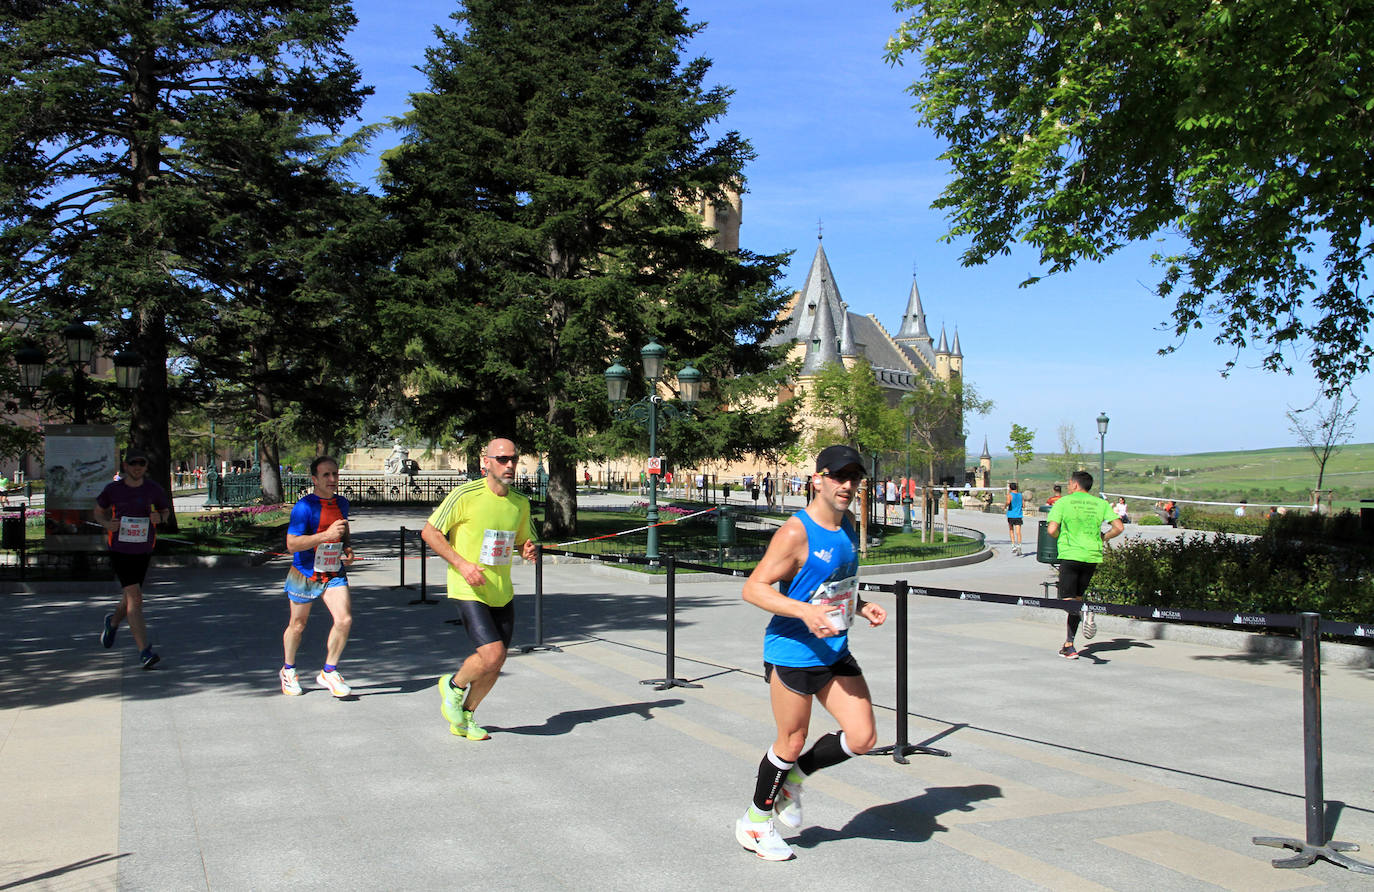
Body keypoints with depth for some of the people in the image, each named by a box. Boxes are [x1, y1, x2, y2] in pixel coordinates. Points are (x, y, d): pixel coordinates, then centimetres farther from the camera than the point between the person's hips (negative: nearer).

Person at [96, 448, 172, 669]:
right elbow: (99, 511, 13)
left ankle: (113, 622, 52)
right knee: (135, 597, -14)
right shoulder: (112, 489, -2)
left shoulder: (155, 490, -1)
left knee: (130, 598, 15)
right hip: (119, 551, -3)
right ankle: (144, 652, -15)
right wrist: (107, 523, -8)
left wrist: (159, 518, -11)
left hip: (143, 551, 3)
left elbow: (166, 512, 12)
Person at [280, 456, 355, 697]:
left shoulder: (342, 503, 5)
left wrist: (347, 549, 6)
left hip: (334, 573, 4)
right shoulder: (304, 506, -16)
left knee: (344, 620, -12)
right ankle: (288, 671, 37)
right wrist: (326, 535, -30)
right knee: (297, 625, 11)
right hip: (305, 574, -4)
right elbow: (291, 544, -22)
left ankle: (328, 672, 6)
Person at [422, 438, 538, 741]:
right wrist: (461, 563, -18)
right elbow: (429, 532, -8)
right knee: (492, 654, -17)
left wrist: (528, 550, -6)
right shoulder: (466, 495, -12)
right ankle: (453, 685, 13)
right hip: (469, 591, -6)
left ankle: (465, 716, 30)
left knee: (495, 664, 8)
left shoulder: (521, 503, 5)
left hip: (502, 593, 6)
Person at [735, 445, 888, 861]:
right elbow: (753, 588, -21)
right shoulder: (796, 532, -19)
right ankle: (756, 820, 30)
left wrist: (861, 606, 4)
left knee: (863, 737, 3)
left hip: (835, 651, 8)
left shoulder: (848, 526, 7)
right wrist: (805, 611, -32)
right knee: (792, 742, 5)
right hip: (793, 652, -7)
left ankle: (793, 777, 28)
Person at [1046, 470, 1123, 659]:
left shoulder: (1063, 502, -2)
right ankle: (1069, 645, 18)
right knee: (1077, 597, 15)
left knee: (1068, 600, 1)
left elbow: (1051, 530, -10)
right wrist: (1103, 537, 16)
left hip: (1070, 554, -4)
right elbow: (1119, 527, -2)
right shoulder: (1100, 503, 7)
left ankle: (1085, 611, -34)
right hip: (1093, 556, 4)